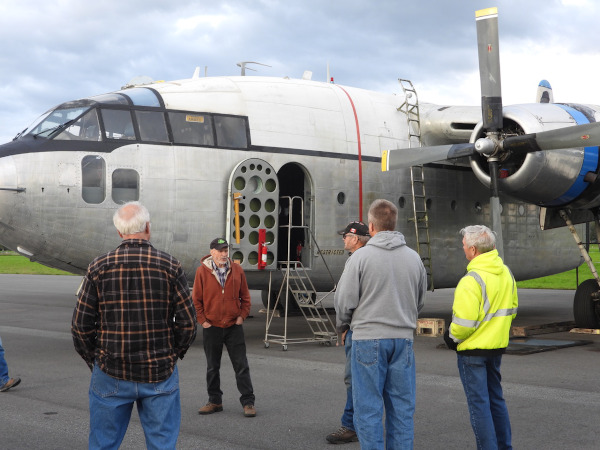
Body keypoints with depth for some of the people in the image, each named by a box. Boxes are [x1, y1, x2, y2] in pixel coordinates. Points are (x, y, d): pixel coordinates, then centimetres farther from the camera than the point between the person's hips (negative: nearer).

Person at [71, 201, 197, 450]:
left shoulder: (99, 267, -4)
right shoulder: (170, 266, -6)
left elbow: (81, 326, -3)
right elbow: (187, 323, -5)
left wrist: (93, 360, 11)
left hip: (111, 374, 1)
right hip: (160, 373, 0)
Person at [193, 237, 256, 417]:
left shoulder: (237, 270, 0)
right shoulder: (202, 271, -5)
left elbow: (245, 296, 8)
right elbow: (196, 299, 0)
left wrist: (242, 316, -1)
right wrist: (202, 320, -4)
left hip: (234, 326, 1)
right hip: (211, 327, 0)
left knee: (241, 365, 1)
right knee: (212, 367, 10)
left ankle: (248, 402, 8)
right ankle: (215, 401, 23)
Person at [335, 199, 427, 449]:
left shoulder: (361, 256, -9)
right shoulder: (414, 257, 5)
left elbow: (344, 301, -7)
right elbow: (420, 301, 14)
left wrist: (342, 325, 13)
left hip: (368, 338, -4)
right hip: (403, 338, 4)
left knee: (368, 407, 4)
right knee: (401, 407, 11)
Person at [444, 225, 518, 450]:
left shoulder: (472, 279, -22)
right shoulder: (506, 273, 5)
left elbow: (464, 321, -25)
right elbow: (511, 309, 14)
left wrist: (452, 337, -6)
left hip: (472, 349, -8)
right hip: (497, 346, 8)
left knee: (478, 402, 1)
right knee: (495, 397, 20)